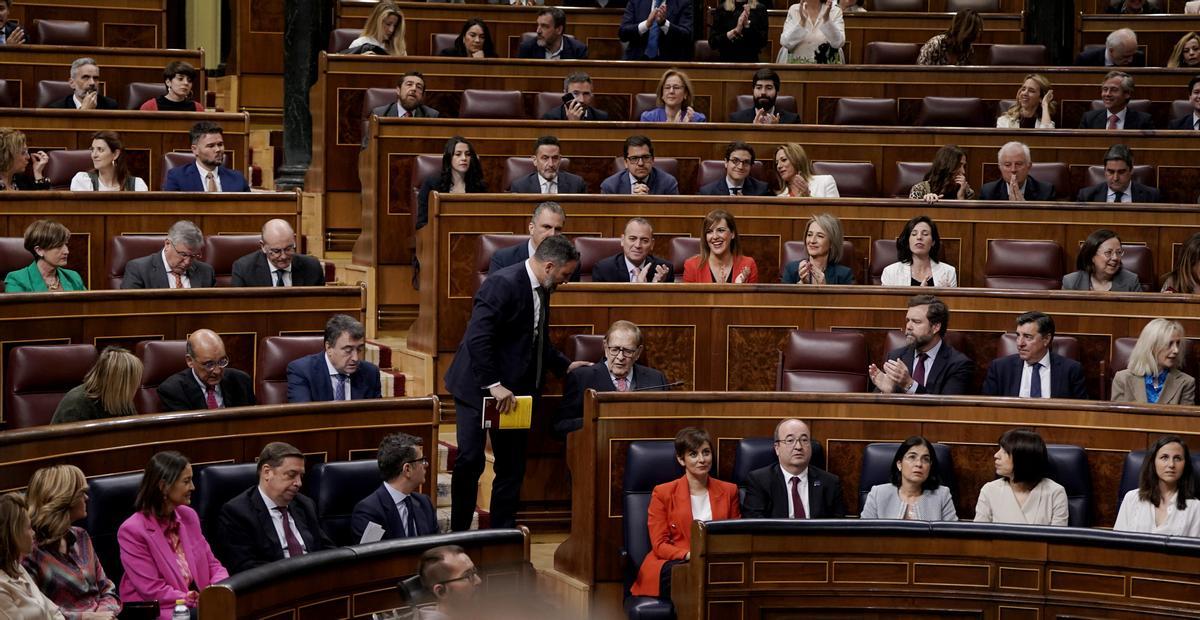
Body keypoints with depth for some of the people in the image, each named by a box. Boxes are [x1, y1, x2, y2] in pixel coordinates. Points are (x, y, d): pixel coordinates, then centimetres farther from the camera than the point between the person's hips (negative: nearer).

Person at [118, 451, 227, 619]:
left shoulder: (188, 516, 9)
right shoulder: (132, 530, -11)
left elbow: (212, 565, 12)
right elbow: (154, 591, -13)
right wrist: (197, 601, -19)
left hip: (198, 606, 6)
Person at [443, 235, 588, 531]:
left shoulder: (541, 288, 7)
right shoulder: (503, 284, -21)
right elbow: (478, 338, -27)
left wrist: (565, 365, 14)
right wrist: (493, 385, -28)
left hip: (515, 389, 8)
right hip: (479, 385, -8)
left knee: (512, 467, 9)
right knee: (470, 461, -8)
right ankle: (459, 534, 6)